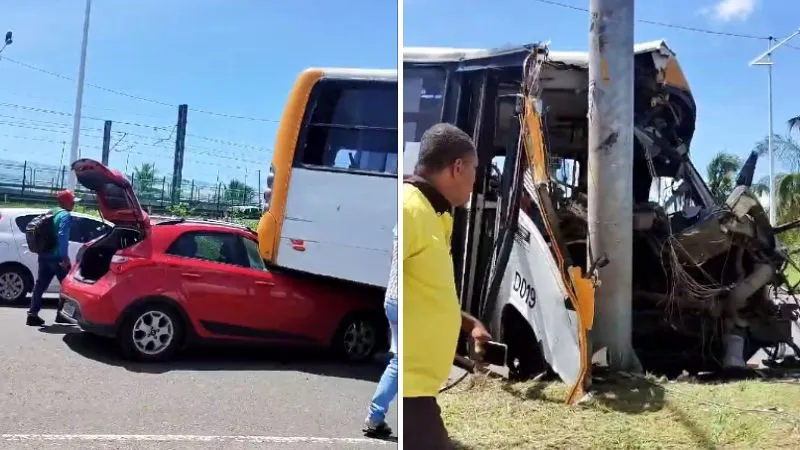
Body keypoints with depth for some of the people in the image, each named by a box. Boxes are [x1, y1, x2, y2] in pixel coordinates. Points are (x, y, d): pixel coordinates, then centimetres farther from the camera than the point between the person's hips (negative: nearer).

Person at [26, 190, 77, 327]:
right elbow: (62, 236, -22)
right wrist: (65, 257, -24)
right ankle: (61, 314, 4)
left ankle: (33, 314, 8)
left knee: (40, 285, 9)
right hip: (57, 257, -9)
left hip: (44, 256, 9)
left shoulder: (52, 213, 18)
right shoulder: (65, 215, -10)